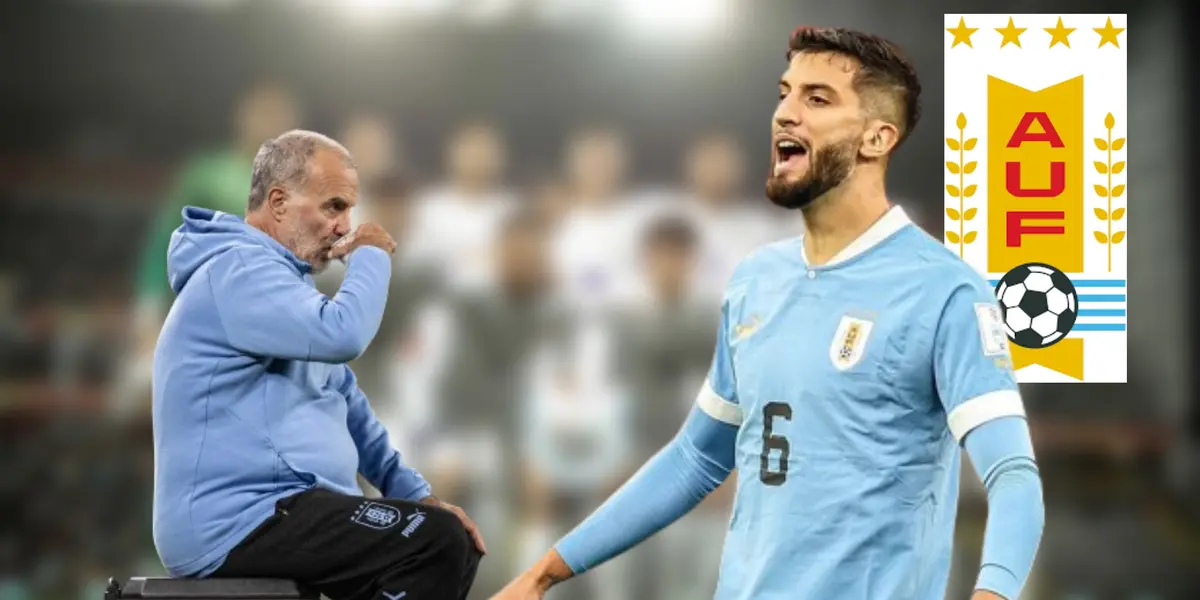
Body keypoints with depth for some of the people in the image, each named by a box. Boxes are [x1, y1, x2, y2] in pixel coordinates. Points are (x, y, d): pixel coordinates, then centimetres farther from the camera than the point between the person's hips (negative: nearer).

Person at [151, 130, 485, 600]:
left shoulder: (276, 277, 23)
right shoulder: (239, 269, -11)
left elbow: (346, 406, 25)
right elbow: (343, 335, -28)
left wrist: (416, 494, 16)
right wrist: (371, 256, -8)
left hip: (275, 509, 11)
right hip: (234, 524, -11)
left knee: (455, 547, 10)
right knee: (435, 543, -22)